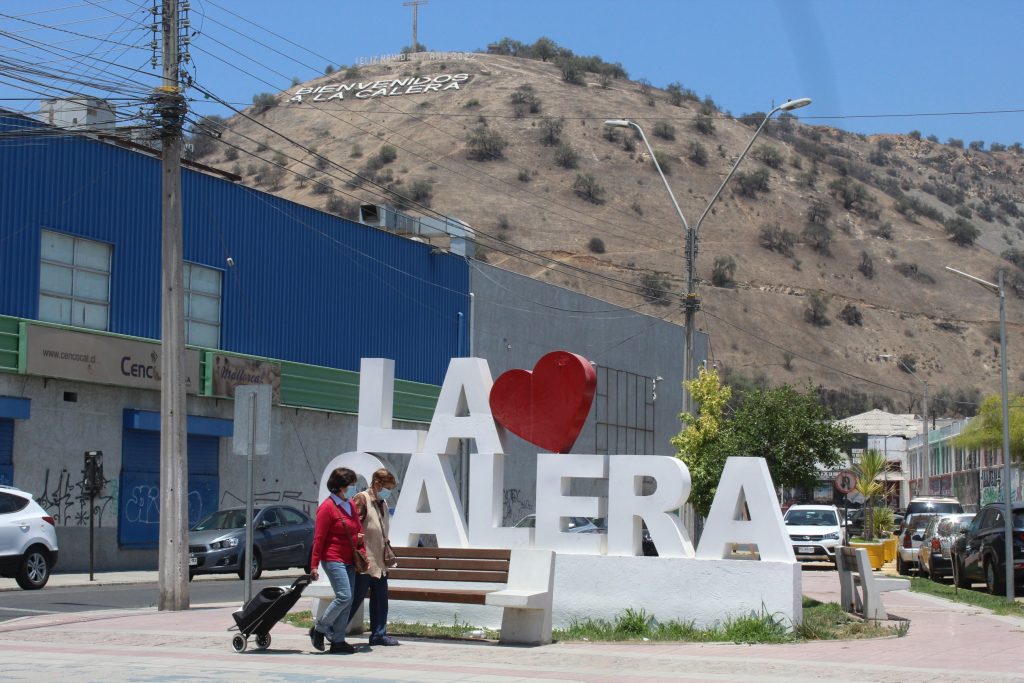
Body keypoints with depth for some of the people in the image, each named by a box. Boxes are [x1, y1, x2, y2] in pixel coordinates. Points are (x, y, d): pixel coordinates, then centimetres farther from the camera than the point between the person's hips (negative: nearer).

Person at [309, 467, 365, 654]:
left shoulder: (351, 505, 14)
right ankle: (319, 629, 1)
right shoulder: (327, 507, -10)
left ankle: (338, 641, 10)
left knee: (348, 600, 5)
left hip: (349, 561, 8)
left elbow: (359, 531, 22)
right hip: (333, 559, -8)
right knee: (344, 596, -17)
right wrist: (314, 565, -14)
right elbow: (318, 538, -11)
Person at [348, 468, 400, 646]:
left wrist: (388, 554, 20)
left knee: (380, 599, 10)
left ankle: (379, 634, 16)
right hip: (365, 561, -9)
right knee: (355, 598, -4)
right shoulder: (362, 499, -11)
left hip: (380, 562, 9)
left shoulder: (383, 504, 17)